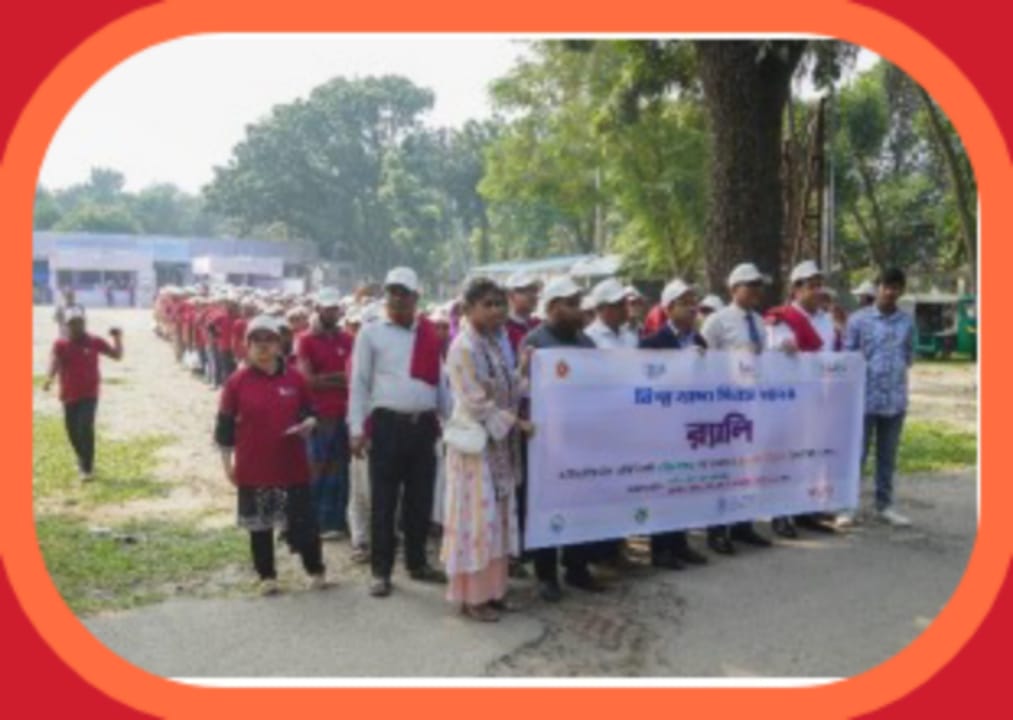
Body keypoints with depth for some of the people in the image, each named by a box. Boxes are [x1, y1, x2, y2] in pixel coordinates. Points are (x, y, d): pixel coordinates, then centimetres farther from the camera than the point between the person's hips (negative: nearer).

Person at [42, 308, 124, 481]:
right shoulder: (60, 344, -2)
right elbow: (54, 361, -20)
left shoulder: (94, 342, 0)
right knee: (73, 430, 11)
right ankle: (84, 460, 37)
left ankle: (87, 467, -8)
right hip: (69, 395, 2)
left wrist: (118, 338, -12)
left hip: (89, 394, -2)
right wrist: (50, 378, -39)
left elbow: (117, 355, 4)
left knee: (85, 427, -16)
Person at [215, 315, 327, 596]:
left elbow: (310, 413, 10)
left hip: (292, 466, 1)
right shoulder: (237, 382, -4)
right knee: (259, 525, 10)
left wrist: (307, 425, -13)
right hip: (253, 468, 0)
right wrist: (228, 464, 1)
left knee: (303, 521, 6)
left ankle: (316, 570, 26)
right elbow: (225, 426, 1)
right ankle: (267, 576, 26)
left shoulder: (294, 378, 0)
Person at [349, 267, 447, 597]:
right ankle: (381, 570, 14)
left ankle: (417, 563, 27)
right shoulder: (371, 332, 1)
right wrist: (357, 428, -7)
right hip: (387, 424, -3)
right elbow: (359, 383, -1)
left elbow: (440, 380, 12)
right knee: (383, 501, 3)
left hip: (424, 424, 3)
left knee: (420, 499, 12)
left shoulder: (430, 335, 9)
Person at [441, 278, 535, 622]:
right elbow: (477, 403, -19)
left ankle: (492, 588, 22)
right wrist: (515, 423, -17)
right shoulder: (464, 347, -15)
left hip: (500, 442, 9)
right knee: (477, 516, -2)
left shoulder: (496, 343, 11)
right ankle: (472, 595, 8)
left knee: (498, 516, 12)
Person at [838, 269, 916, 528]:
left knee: (888, 456, 12)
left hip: (896, 399, 3)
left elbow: (910, 355, 15)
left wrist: (898, 367, -1)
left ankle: (884, 505, 23)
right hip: (865, 398, -3)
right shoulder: (859, 320, -3)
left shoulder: (908, 321, 6)